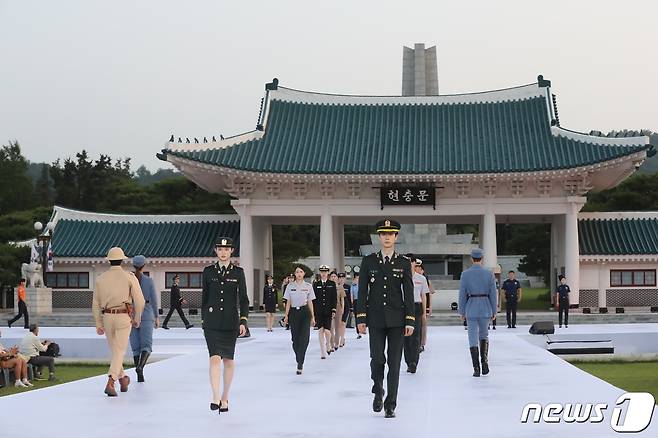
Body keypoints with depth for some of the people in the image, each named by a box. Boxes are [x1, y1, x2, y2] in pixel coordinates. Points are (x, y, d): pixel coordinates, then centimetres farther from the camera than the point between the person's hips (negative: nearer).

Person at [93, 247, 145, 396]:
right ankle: (110, 383, -22)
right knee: (119, 352, -6)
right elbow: (139, 301, -7)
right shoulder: (129, 277, -4)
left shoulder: (101, 278, 5)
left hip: (107, 318, 3)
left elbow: (96, 304, 6)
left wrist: (99, 325, 11)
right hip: (123, 318, -3)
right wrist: (137, 319, 8)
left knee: (115, 350, 20)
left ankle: (123, 379, 33)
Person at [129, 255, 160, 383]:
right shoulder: (149, 281, -6)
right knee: (146, 346, -2)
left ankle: (140, 376, 10)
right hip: (146, 315, -2)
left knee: (135, 347, 11)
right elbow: (154, 300, -5)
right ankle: (140, 367, -30)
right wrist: (157, 318, 4)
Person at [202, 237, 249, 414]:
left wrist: (243, 321, -8)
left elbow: (243, 299, 2)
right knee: (215, 358, -14)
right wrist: (203, 319, 11)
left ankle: (225, 397, 21)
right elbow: (204, 297, 12)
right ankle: (215, 397, -19)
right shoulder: (208, 271, 5)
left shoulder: (238, 272, 3)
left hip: (231, 321, 1)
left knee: (228, 360, 7)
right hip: (212, 321, -1)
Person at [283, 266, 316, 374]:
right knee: (295, 339, 2)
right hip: (294, 312, 1)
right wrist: (286, 315, 3)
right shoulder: (290, 286, 6)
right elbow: (288, 302, 8)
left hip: (305, 312, -1)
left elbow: (310, 302, 7)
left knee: (304, 338, -12)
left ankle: (300, 364, -12)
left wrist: (312, 316, 5)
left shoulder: (308, 286, 4)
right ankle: (299, 361, 21)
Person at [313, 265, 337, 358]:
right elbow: (313, 298, 6)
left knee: (327, 330, -7)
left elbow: (334, 298, 4)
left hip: (328, 311, -1)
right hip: (318, 311, 1)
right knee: (320, 330, -3)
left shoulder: (332, 284, 6)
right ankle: (323, 352, 1)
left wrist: (333, 310, -4)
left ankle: (328, 346, 22)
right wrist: (313, 311, 1)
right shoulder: (316, 284, 7)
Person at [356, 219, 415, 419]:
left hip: (397, 320, 0)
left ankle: (390, 405, 5)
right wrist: (361, 318, -3)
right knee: (377, 359, -6)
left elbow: (409, 294, 3)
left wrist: (410, 321, -4)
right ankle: (378, 391, 22)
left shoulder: (403, 264, 5)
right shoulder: (368, 261, 6)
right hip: (376, 319, 0)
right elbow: (362, 291, 4)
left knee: (394, 363, -1)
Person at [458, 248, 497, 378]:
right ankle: (484, 359, -3)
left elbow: (462, 294, -3)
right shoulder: (489, 274, -1)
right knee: (484, 335, 20)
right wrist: (494, 311, 8)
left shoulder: (465, 274, -4)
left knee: (473, 338, 3)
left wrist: (461, 311, 5)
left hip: (471, 308, -1)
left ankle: (476, 368, -3)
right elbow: (493, 293, 0)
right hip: (485, 307, 1)